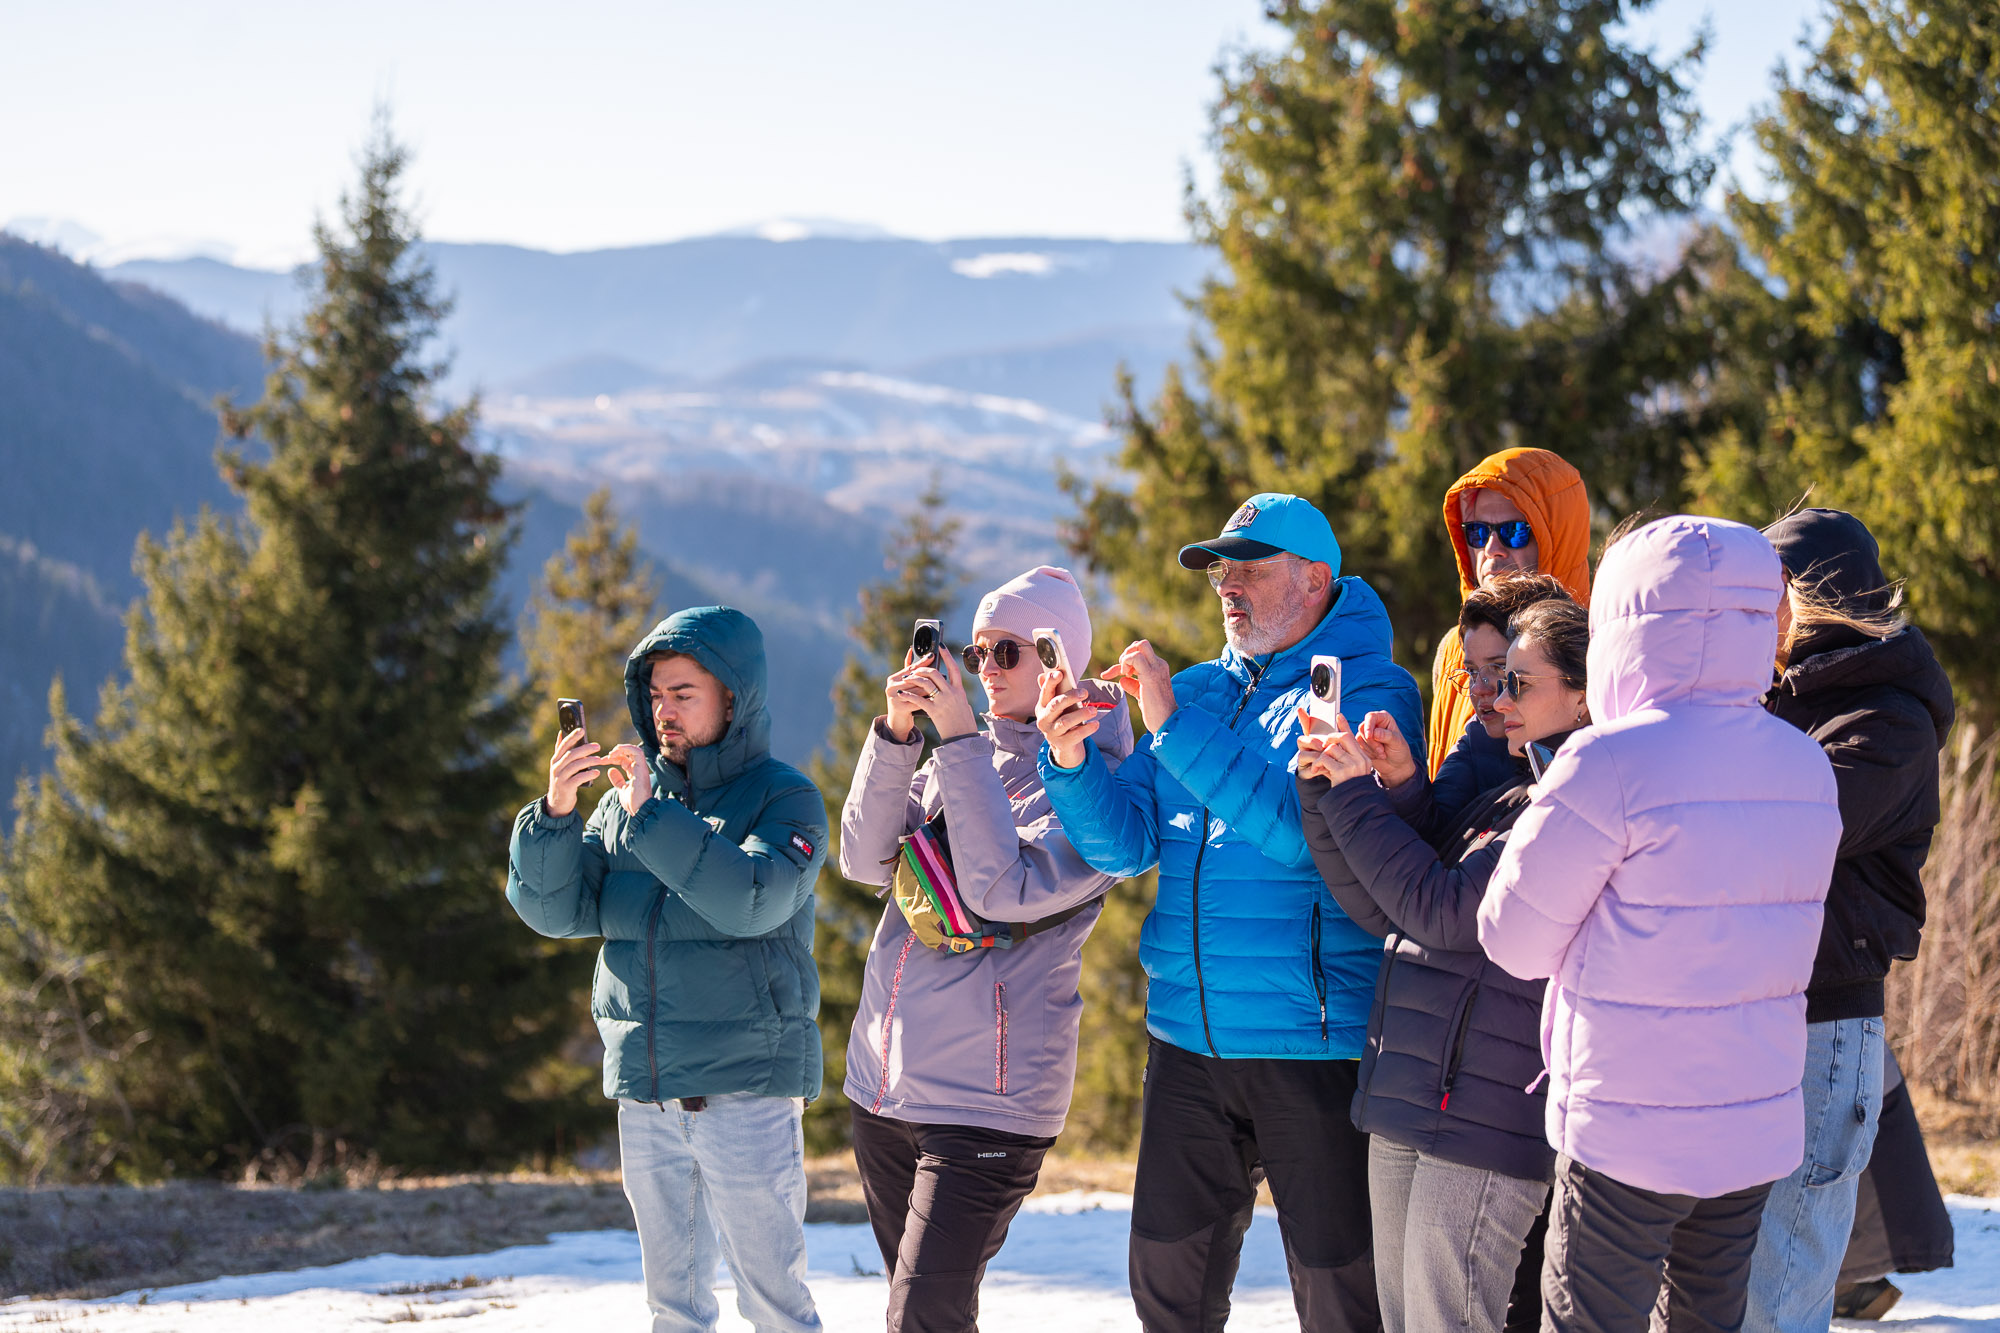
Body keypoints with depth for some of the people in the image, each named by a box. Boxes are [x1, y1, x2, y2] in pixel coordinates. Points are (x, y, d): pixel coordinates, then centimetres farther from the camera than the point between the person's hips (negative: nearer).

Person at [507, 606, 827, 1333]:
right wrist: (556, 811, -14)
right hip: (644, 1089, 5)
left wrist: (648, 815, -24)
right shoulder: (626, 796, 11)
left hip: (745, 1087, -5)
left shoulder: (785, 797, -3)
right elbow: (554, 907, 3)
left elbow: (751, 902, -22)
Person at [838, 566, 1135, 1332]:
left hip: (987, 1100, -7)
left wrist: (961, 743, -19)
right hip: (884, 1085, 7)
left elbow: (1006, 889, -21)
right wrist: (898, 731, -10)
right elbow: (865, 859, 2)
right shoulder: (965, 753, 12)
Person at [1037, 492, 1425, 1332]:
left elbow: (1306, 830, -21)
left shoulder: (1369, 693, -6)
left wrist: (1175, 728, -21)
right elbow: (1125, 845, 7)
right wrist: (1073, 764, -12)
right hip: (1187, 1037, 6)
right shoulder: (1199, 693, 14)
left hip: (1318, 1045, -6)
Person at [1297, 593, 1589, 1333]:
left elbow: (1443, 910, -19)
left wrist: (1356, 793, -9)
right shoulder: (1509, 798, 14)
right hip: (1405, 1112, 9)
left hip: (1483, 1127, -9)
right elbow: (1386, 910, 16)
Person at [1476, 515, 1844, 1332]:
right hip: (1759, 1129, 7)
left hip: (1630, 1136, -6)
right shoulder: (1808, 768, 5)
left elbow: (1514, 941, -9)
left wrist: (1539, 809, 7)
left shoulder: (1611, 764, -16)